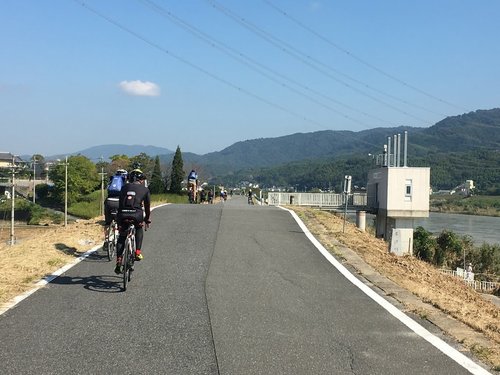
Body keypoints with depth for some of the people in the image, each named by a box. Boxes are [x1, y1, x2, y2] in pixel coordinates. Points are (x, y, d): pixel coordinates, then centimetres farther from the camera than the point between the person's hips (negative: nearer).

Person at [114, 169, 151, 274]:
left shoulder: (124, 188, 22)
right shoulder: (145, 189, 17)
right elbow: (147, 206, 22)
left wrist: (118, 219, 33)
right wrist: (147, 220, 35)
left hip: (123, 214, 2)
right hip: (136, 214, -1)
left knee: (121, 238, 18)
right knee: (139, 230, 31)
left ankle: (118, 262, 9)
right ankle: (138, 252, 15)